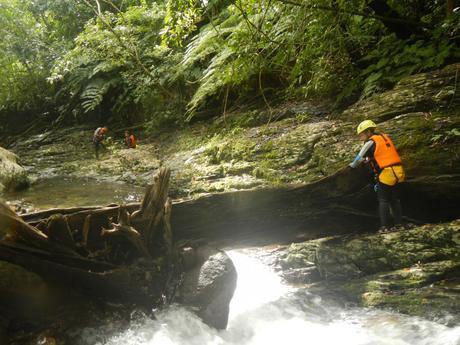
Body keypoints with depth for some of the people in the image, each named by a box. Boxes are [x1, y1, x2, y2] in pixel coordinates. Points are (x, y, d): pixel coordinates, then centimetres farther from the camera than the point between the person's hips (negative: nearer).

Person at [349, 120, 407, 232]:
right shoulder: (385, 137, 14)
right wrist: (368, 160, 26)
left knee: (383, 201, 3)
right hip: (397, 172, 7)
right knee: (395, 200, 16)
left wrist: (353, 165, 17)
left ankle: (385, 226, 2)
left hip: (386, 174, -7)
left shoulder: (371, 142, -8)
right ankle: (398, 223, 17)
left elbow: (360, 157, -1)